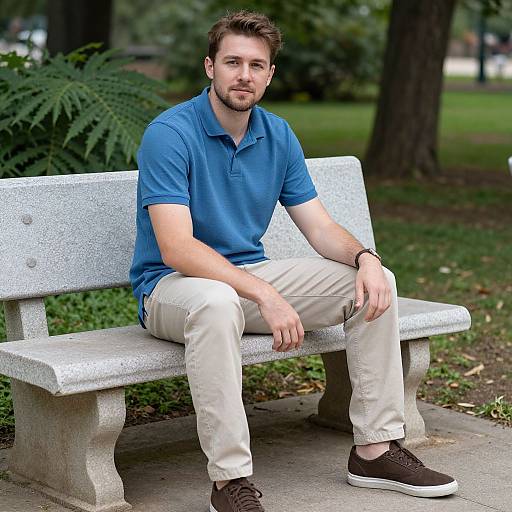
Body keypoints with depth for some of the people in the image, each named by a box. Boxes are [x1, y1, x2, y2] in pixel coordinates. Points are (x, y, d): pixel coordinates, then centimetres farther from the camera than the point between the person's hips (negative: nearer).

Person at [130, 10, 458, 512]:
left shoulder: (278, 136, 4)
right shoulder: (169, 133, -17)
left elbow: (321, 229, 5)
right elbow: (176, 249, -26)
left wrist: (365, 257, -17)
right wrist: (264, 294, -35)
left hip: (251, 274, 7)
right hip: (172, 285, -7)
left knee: (375, 283, -5)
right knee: (217, 304, -42)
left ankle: (375, 448, 0)